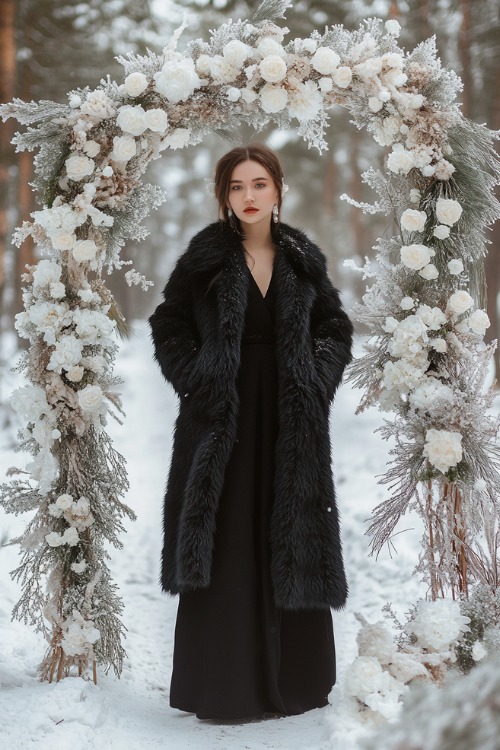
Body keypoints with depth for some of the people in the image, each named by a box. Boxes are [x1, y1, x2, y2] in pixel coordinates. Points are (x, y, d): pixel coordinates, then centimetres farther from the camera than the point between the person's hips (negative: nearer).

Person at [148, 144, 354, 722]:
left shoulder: (302, 259, 7)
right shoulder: (205, 256, 1)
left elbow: (335, 327, 14)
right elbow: (168, 325, 4)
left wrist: (317, 379, -1)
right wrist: (197, 380, -8)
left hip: (289, 421, 2)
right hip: (223, 418, -2)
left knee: (290, 543, 6)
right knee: (223, 547, 0)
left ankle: (292, 676, 19)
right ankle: (223, 681, 9)